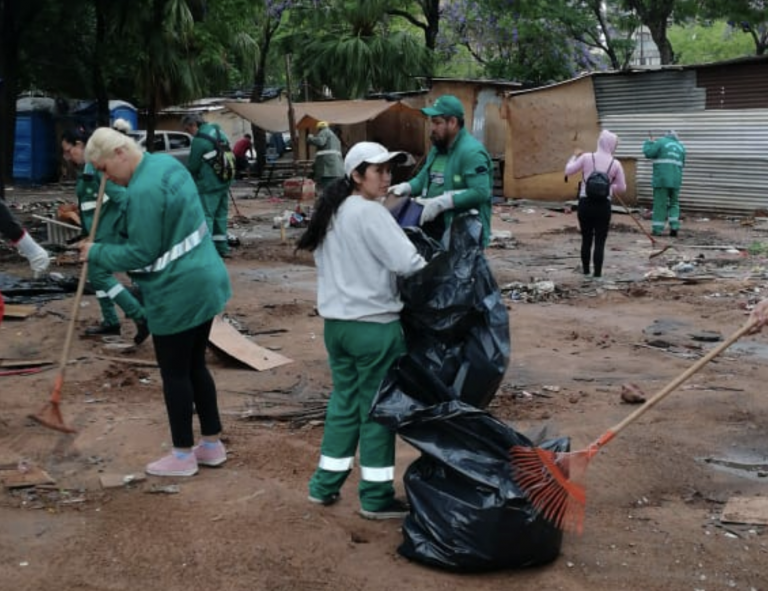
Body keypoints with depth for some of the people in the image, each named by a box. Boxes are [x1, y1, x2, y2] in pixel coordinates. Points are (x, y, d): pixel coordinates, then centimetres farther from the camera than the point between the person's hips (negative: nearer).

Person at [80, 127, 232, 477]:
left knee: (175, 374, 4)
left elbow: (142, 254, -20)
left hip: (177, 293, -10)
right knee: (195, 366, 18)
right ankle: (212, 445, 27)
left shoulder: (143, 191, -22)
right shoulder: (167, 164, 8)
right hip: (204, 282, 10)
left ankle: (183, 455, 16)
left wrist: (97, 253, -7)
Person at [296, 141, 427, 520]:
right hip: (375, 326, -8)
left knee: (343, 401, 18)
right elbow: (407, 263, -21)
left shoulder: (332, 212, 11)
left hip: (337, 323, 8)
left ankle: (325, 485, 24)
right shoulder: (370, 213, -15)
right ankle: (376, 497, 11)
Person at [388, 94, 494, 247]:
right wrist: (406, 187, -1)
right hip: (433, 227, 9)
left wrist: (441, 202, -29)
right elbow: (424, 178, 22)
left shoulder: (471, 152, -18)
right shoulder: (438, 148, 14)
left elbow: (481, 192, -27)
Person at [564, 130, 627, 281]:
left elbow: (568, 171, 3)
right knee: (600, 241, 4)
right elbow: (622, 188, 4)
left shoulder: (586, 157, -5)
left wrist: (575, 156, 18)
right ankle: (597, 274, 2)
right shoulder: (615, 164, -3)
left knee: (586, 239, 15)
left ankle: (586, 270, 25)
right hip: (603, 205, -1)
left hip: (585, 203, 1)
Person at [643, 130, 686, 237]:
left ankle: (657, 229, -2)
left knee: (660, 204, -1)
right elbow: (682, 163, 21)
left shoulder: (661, 142, -2)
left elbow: (648, 153, -6)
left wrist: (649, 142, 11)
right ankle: (674, 227, 4)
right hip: (675, 180, 4)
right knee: (674, 203, 15)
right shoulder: (681, 146, 15)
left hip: (662, 179, -4)